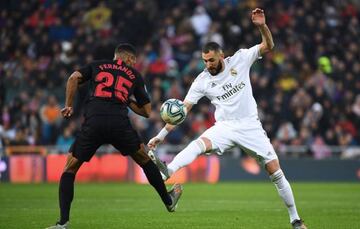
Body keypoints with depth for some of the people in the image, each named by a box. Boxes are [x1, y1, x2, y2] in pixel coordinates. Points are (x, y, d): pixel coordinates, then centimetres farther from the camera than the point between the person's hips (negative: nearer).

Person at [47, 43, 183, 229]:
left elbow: (74, 78, 3)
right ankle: (168, 200, 39)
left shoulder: (97, 66, 22)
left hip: (93, 123, 0)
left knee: (69, 170, 11)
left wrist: (68, 106, 10)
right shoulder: (134, 75, 22)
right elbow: (146, 111, 24)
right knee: (144, 160, 27)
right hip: (120, 124, 1)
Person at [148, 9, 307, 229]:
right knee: (199, 144, -32)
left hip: (250, 126, 0)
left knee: (276, 173, -2)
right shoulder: (202, 80, -1)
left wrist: (262, 26, -24)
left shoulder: (239, 59, -2)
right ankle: (167, 172, -56)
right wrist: (162, 134, -9)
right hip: (224, 127, 0)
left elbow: (268, 46, -4)